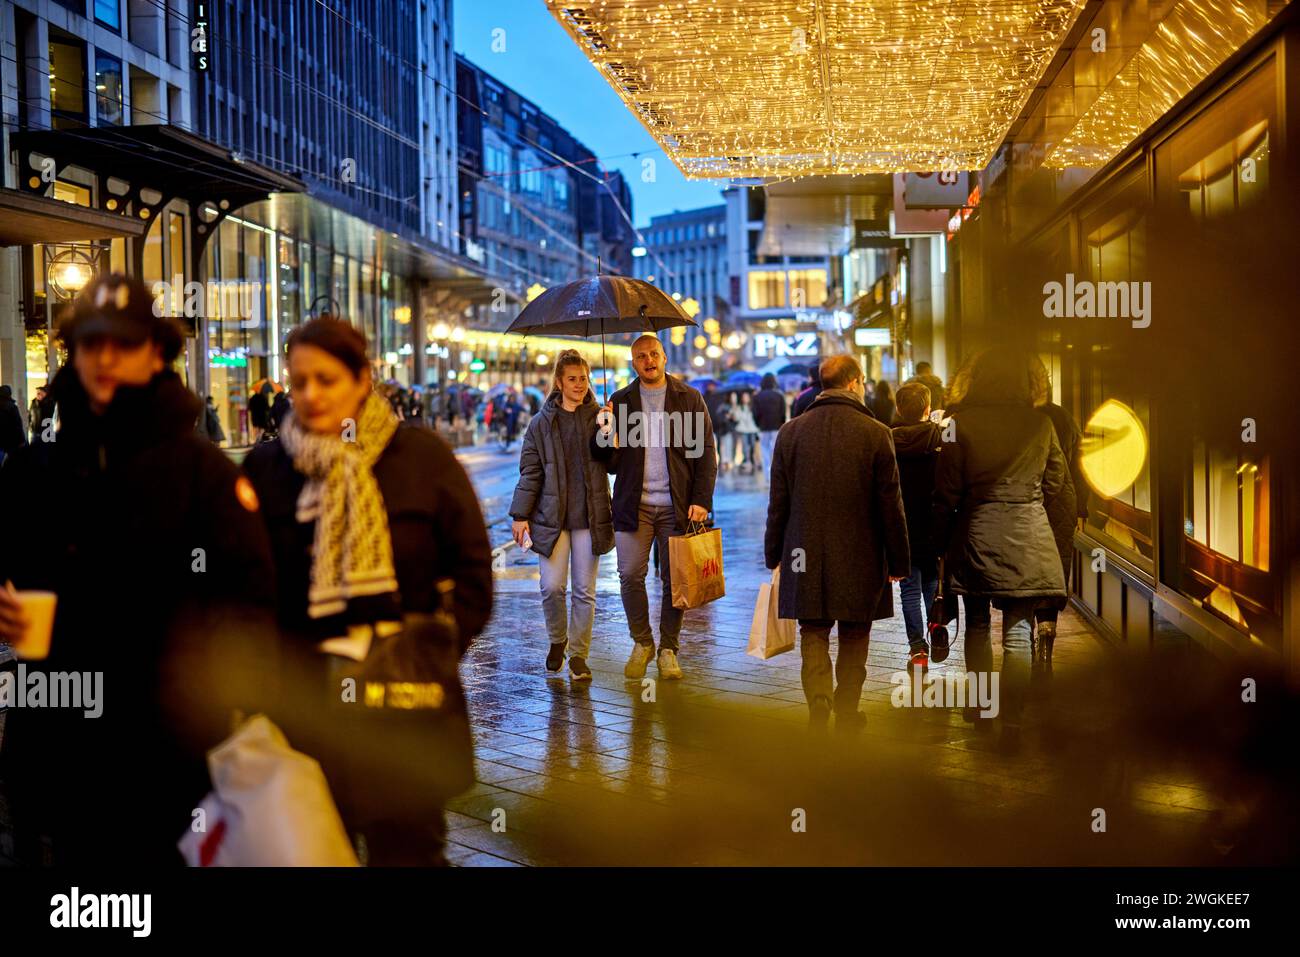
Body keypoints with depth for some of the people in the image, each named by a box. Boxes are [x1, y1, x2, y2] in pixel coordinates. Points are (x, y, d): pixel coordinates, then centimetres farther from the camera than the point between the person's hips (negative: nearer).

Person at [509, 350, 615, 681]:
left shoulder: (599, 417, 6)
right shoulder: (541, 423, 4)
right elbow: (530, 472, 5)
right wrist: (520, 515, 0)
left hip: (589, 516, 1)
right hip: (552, 516, -1)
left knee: (584, 590, 3)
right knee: (552, 586, -6)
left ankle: (578, 654, 17)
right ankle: (557, 640, 21)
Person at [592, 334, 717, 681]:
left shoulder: (689, 398, 5)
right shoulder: (620, 401, 8)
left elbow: (706, 453, 4)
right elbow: (611, 462, 6)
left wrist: (701, 500, -7)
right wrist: (606, 434, -15)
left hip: (676, 506, -1)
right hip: (634, 505, 1)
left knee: (674, 579, 2)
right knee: (630, 576, -3)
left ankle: (668, 649, 15)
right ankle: (641, 642, 16)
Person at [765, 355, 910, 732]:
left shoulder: (791, 432, 0)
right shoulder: (876, 434, -7)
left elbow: (778, 502, 4)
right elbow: (890, 505, -5)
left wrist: (773, 554, 13)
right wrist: (898, 561, 3)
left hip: (806, 558, 1)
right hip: (860, 559, -1)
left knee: (813, 637, 8)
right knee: (854, 640, 13)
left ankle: (819, 707, -9)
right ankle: (846, 715, 20)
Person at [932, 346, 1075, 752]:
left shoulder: (960, 424, -5)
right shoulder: (1040, 424, 1)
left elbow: (946, 494, -3)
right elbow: (1057, 487, 9)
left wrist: (940, 542, 7)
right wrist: (1057, 529, 24)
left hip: (975, 534, -1)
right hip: (1028, 538, 1)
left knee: (977, 624, 15)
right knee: (1018, 631, 2)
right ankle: (1011, 723, -1)